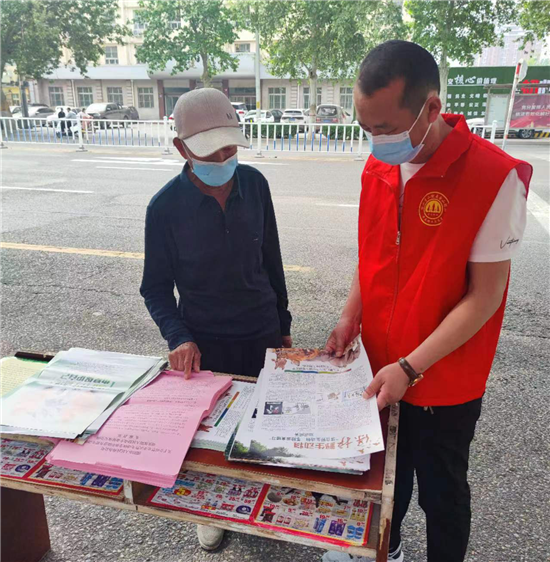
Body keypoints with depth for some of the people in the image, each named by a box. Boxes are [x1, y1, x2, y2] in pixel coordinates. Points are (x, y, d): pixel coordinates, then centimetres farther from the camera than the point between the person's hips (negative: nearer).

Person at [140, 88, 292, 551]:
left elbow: (271, 260, 2)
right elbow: (156, 286, -6)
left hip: (262, 333, 3)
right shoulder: (166, 207, -16)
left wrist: (283, 325, 8)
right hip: (205, 343, -2)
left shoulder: (254, 184, -8)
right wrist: (178, 338, -21)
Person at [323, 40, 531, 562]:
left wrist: (410, 368, -21)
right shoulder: (377, 167, -2)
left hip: (444, 382, -5)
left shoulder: (495, 177, -21)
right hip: (381, 370, 6)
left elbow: (484, 295, -19)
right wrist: (350, 319, -3)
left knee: (440, 490, 17)